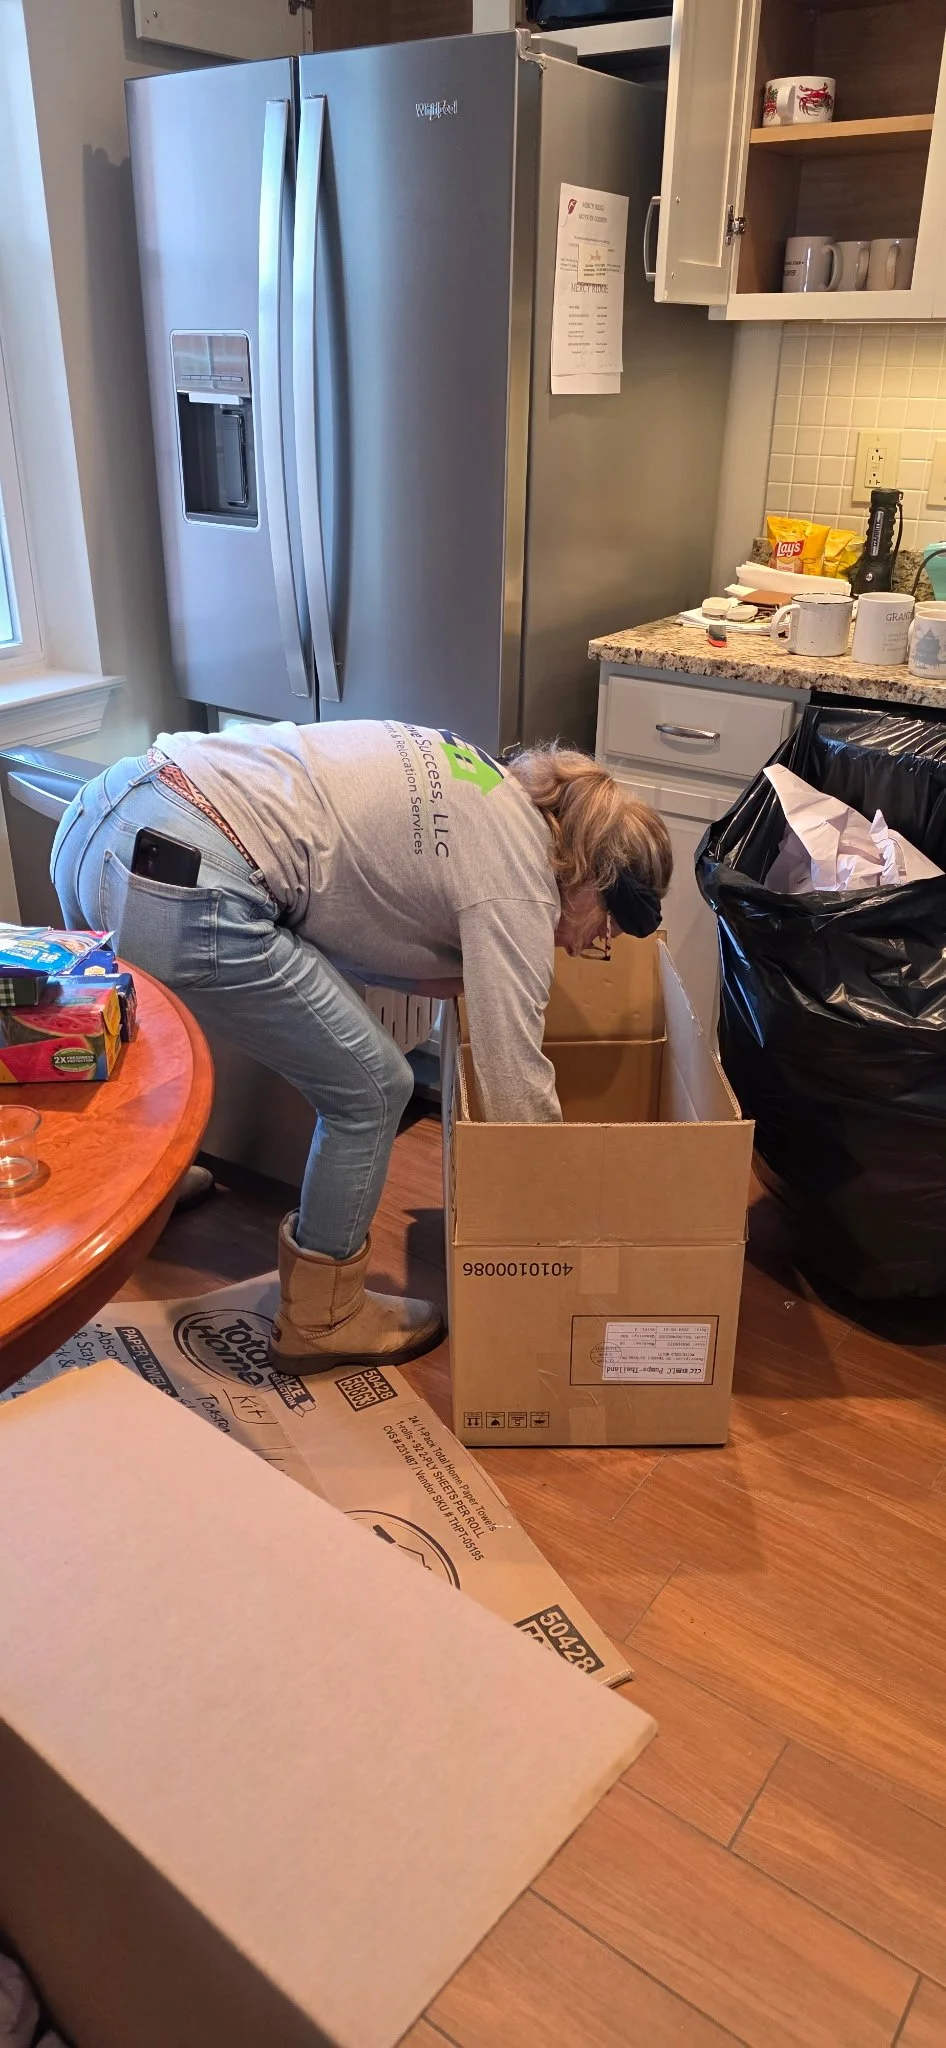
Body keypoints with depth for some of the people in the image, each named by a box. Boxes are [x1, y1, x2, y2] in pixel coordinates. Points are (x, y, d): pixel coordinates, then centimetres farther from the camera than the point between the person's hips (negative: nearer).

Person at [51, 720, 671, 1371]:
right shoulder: (518, 884, -5)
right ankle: (321, 1319, 26)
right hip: (183, 889, -9)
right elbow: (517, 1086, -4)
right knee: (372, 1091, 6)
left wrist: (473, 980, 16)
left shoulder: (490, 784, 19)